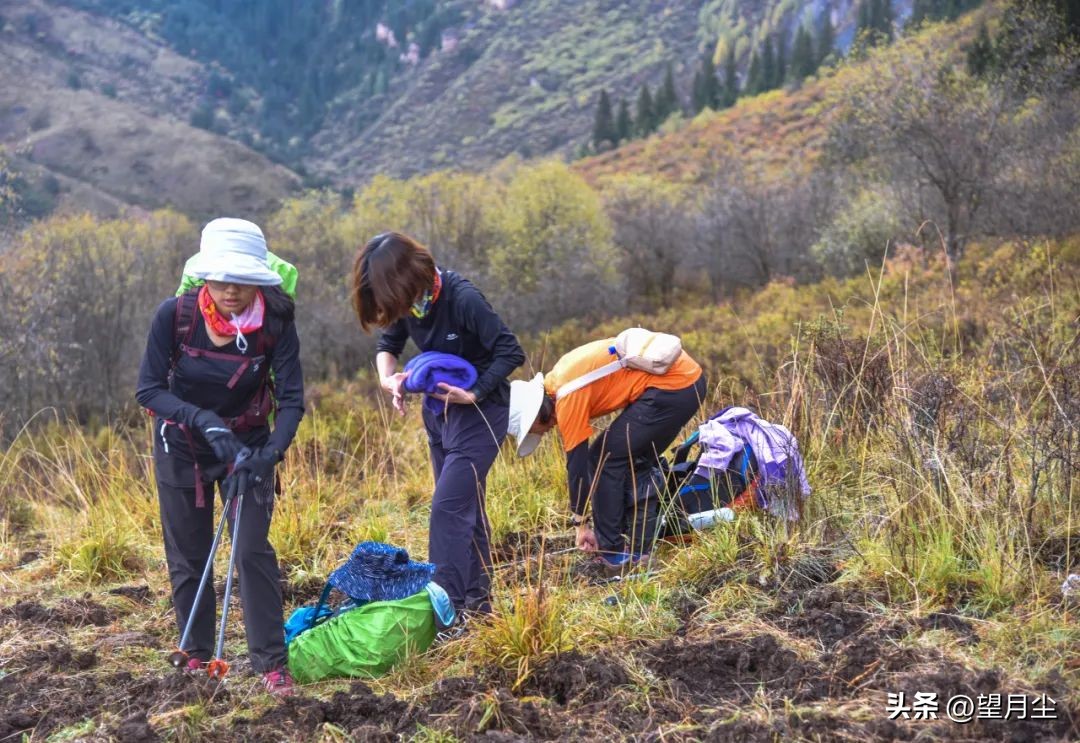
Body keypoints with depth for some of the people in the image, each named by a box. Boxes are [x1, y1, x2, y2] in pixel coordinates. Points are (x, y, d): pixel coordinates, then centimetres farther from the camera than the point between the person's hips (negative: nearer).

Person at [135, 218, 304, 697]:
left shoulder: (275, 325, -21)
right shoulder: (175, 315, -22)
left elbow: (291, 400, -21)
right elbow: (148, 390, -18)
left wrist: (271, 453, -37)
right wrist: (204, 421, -31)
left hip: (247, 444, -1)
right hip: (181, 446, 1)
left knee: (253, 550, -9)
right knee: (188, 557, 8)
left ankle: (271, 663, -1)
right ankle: (197, 658, 22)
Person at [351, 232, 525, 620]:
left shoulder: (463, 298, -27)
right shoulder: (408, 302, -7)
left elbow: (511, 353, -22)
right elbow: (387, 344, 8)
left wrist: (473, 394, -26)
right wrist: (388, 378, -12)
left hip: (479, 409, -7)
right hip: (437, 409, 7)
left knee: (448, 507, -14)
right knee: (464, 507, 14)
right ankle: (476, 601, 24)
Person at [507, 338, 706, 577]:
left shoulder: (567, 396, -13)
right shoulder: (557, 379, 16)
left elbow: (576, 462, -8)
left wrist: (581, 523, 3)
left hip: (671, 384, -10)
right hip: (689, 378, 10)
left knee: (604, 460, -1)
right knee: (634, 463, 18)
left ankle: (611, 556, 4)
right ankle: (640, 551, 20)